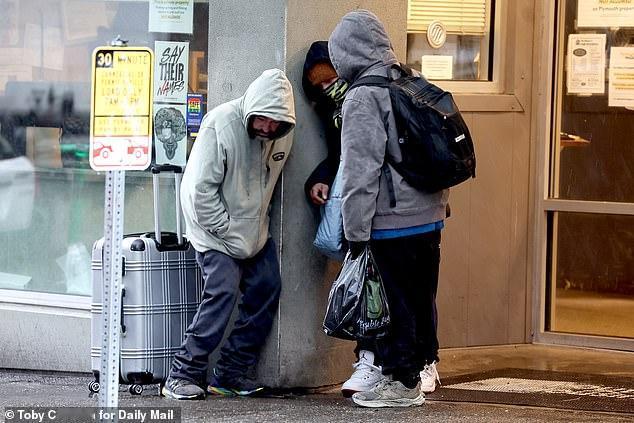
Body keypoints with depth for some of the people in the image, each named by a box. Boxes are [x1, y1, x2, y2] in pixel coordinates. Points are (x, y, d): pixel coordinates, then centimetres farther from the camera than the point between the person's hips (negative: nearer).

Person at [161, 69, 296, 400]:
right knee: (223, 289, -19)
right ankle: (183, 375, -15)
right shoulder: (221, 124, -22)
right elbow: (201, 188, -21)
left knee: (267, 287, 0)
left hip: (254, 229, 7)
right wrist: (228, 231, -19)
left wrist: (261, 222, 5)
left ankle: (231, 373, 8)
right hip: (215, 224, -7)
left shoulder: (282, 134, -3)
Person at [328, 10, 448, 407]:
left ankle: (401, 382, 5)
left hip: (393, 222, -8)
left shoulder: (364, 97, -12)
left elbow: (360, 172, -15)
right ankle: (423, 367, 23)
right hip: (430, 215, 8)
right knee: (421, 299, 15)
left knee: (396, 303, 0)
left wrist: (356, 231, -11)